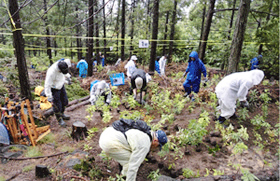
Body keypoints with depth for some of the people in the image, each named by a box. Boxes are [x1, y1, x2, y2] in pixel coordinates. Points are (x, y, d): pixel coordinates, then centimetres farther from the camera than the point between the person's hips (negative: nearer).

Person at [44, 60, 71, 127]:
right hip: (54, 89, -7)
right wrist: (49, 98, -28)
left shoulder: (62, 64, -18)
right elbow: (47, 86, -30)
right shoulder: (51, 73, -37)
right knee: (57, 105, 3)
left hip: (61, 86, 7)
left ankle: (62, 114, 44)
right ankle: (59, 119, 25)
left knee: (64, 101, 20)